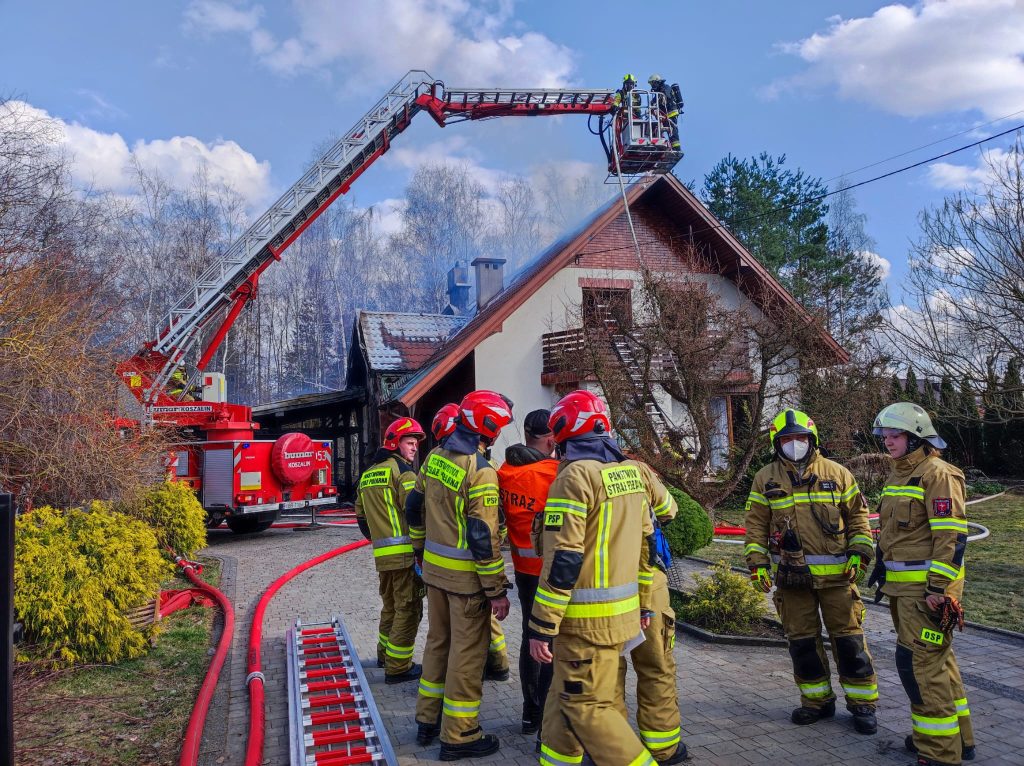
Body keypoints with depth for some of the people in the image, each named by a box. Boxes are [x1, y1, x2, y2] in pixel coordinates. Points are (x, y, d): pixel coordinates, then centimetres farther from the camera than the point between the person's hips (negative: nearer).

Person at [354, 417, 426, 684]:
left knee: (390, 605, 23)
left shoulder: (367, 475, 16)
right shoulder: (402, 471, -9)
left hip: (381, 555, 8)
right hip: (406, 552, -8)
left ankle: (385, 654, 36)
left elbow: (361, 516, 20)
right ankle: (398, 667, 5)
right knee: (408, 610, 1)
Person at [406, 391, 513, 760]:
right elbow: (483, 538, -22)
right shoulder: (480, 471, -20)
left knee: (438, 642, 20)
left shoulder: (435, 456, 3)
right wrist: (496, 591, -15)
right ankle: (459, 736, 15)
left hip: (434, 568, 8)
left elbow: (414, 508, 11)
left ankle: (428, 720, 32)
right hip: (466, 576, -8)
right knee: (467, 653, 4)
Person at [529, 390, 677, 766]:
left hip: (588, 618, -8)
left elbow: (563, 561, -20)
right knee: (564, 699, 18)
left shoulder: (575, 477, -17)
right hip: (623, 607, 8)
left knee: (587, 707, 3)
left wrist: (542, 627, -15)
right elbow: (645, 543, 14)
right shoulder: (632, 472, 8)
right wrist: (643, 604, 22)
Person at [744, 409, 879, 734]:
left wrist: (859, 553, -1)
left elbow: (857, 515, 8)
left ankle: (862, 703, 18)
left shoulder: (837, 473, 3)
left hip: (836, 573, -1)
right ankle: (817, 701, 26)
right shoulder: (765, 479, 3)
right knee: (802, 641, 10)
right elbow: (756, 524, 5)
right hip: (791, 576, 1)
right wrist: (757, 562, -2)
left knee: (848, 639, 3)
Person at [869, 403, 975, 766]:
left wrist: (938, 587, -21)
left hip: (928, 587, -10)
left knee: (919, 662, -7)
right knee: (936, 658, 18)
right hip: (903, 586, 10)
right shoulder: (898, 475, 15)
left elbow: (952, 536, -19)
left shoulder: (937, 474, -14)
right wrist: (881, 567, 22)